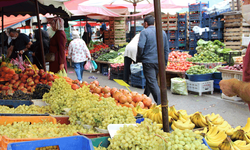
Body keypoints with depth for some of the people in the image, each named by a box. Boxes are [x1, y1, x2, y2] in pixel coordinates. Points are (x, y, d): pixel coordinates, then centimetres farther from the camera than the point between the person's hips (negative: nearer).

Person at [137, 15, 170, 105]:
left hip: (148, 61, -6)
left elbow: (140, 47, -16)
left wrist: (138, 59, -2)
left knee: (152, 82, -6)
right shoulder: (162, 32, 12)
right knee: (150, 81, 19)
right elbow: (166, 49, 13)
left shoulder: (144, 32, -5)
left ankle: (160, 103, -12)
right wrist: (165, 63, 19)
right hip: (159, 62, 6)